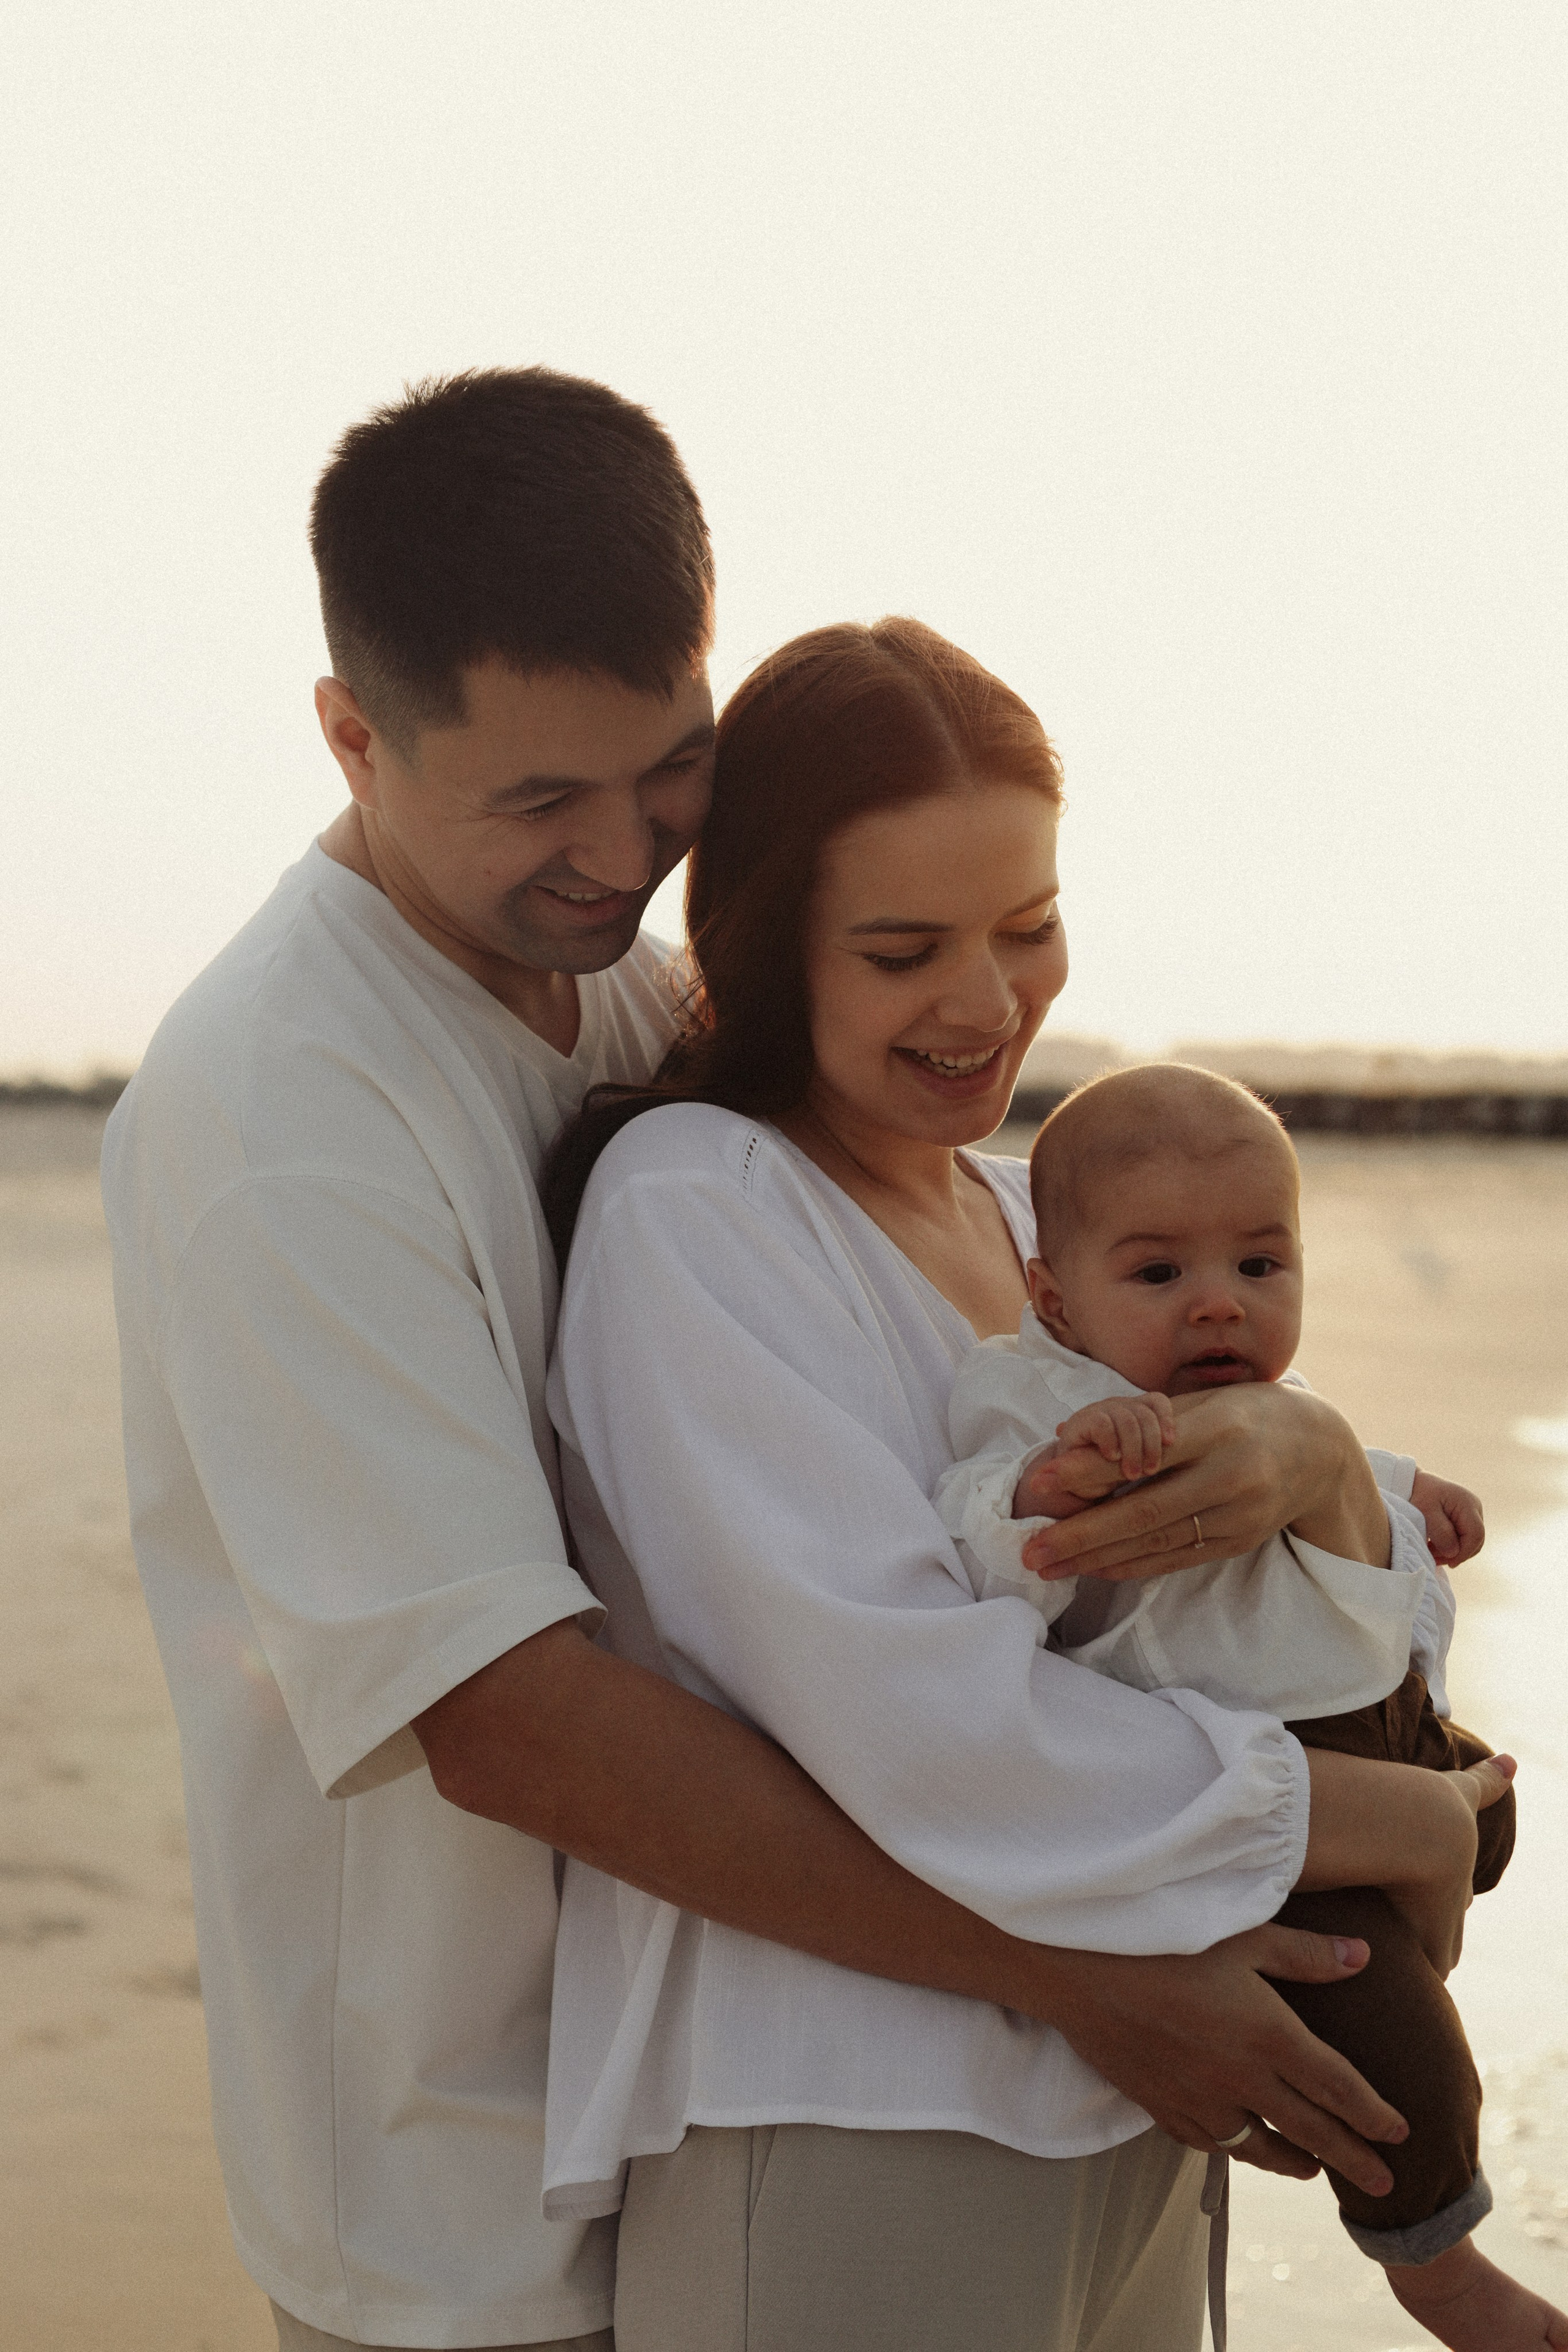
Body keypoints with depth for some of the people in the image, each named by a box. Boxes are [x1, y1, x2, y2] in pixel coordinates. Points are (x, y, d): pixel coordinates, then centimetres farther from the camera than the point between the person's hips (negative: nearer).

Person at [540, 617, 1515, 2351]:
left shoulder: (1036, 1216, 8)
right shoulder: (689, 1205, -13)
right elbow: (916, 1721, -23)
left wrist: (1313, 1458, -16)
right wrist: (1401, 1823, -14)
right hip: (847, 2139, -6)